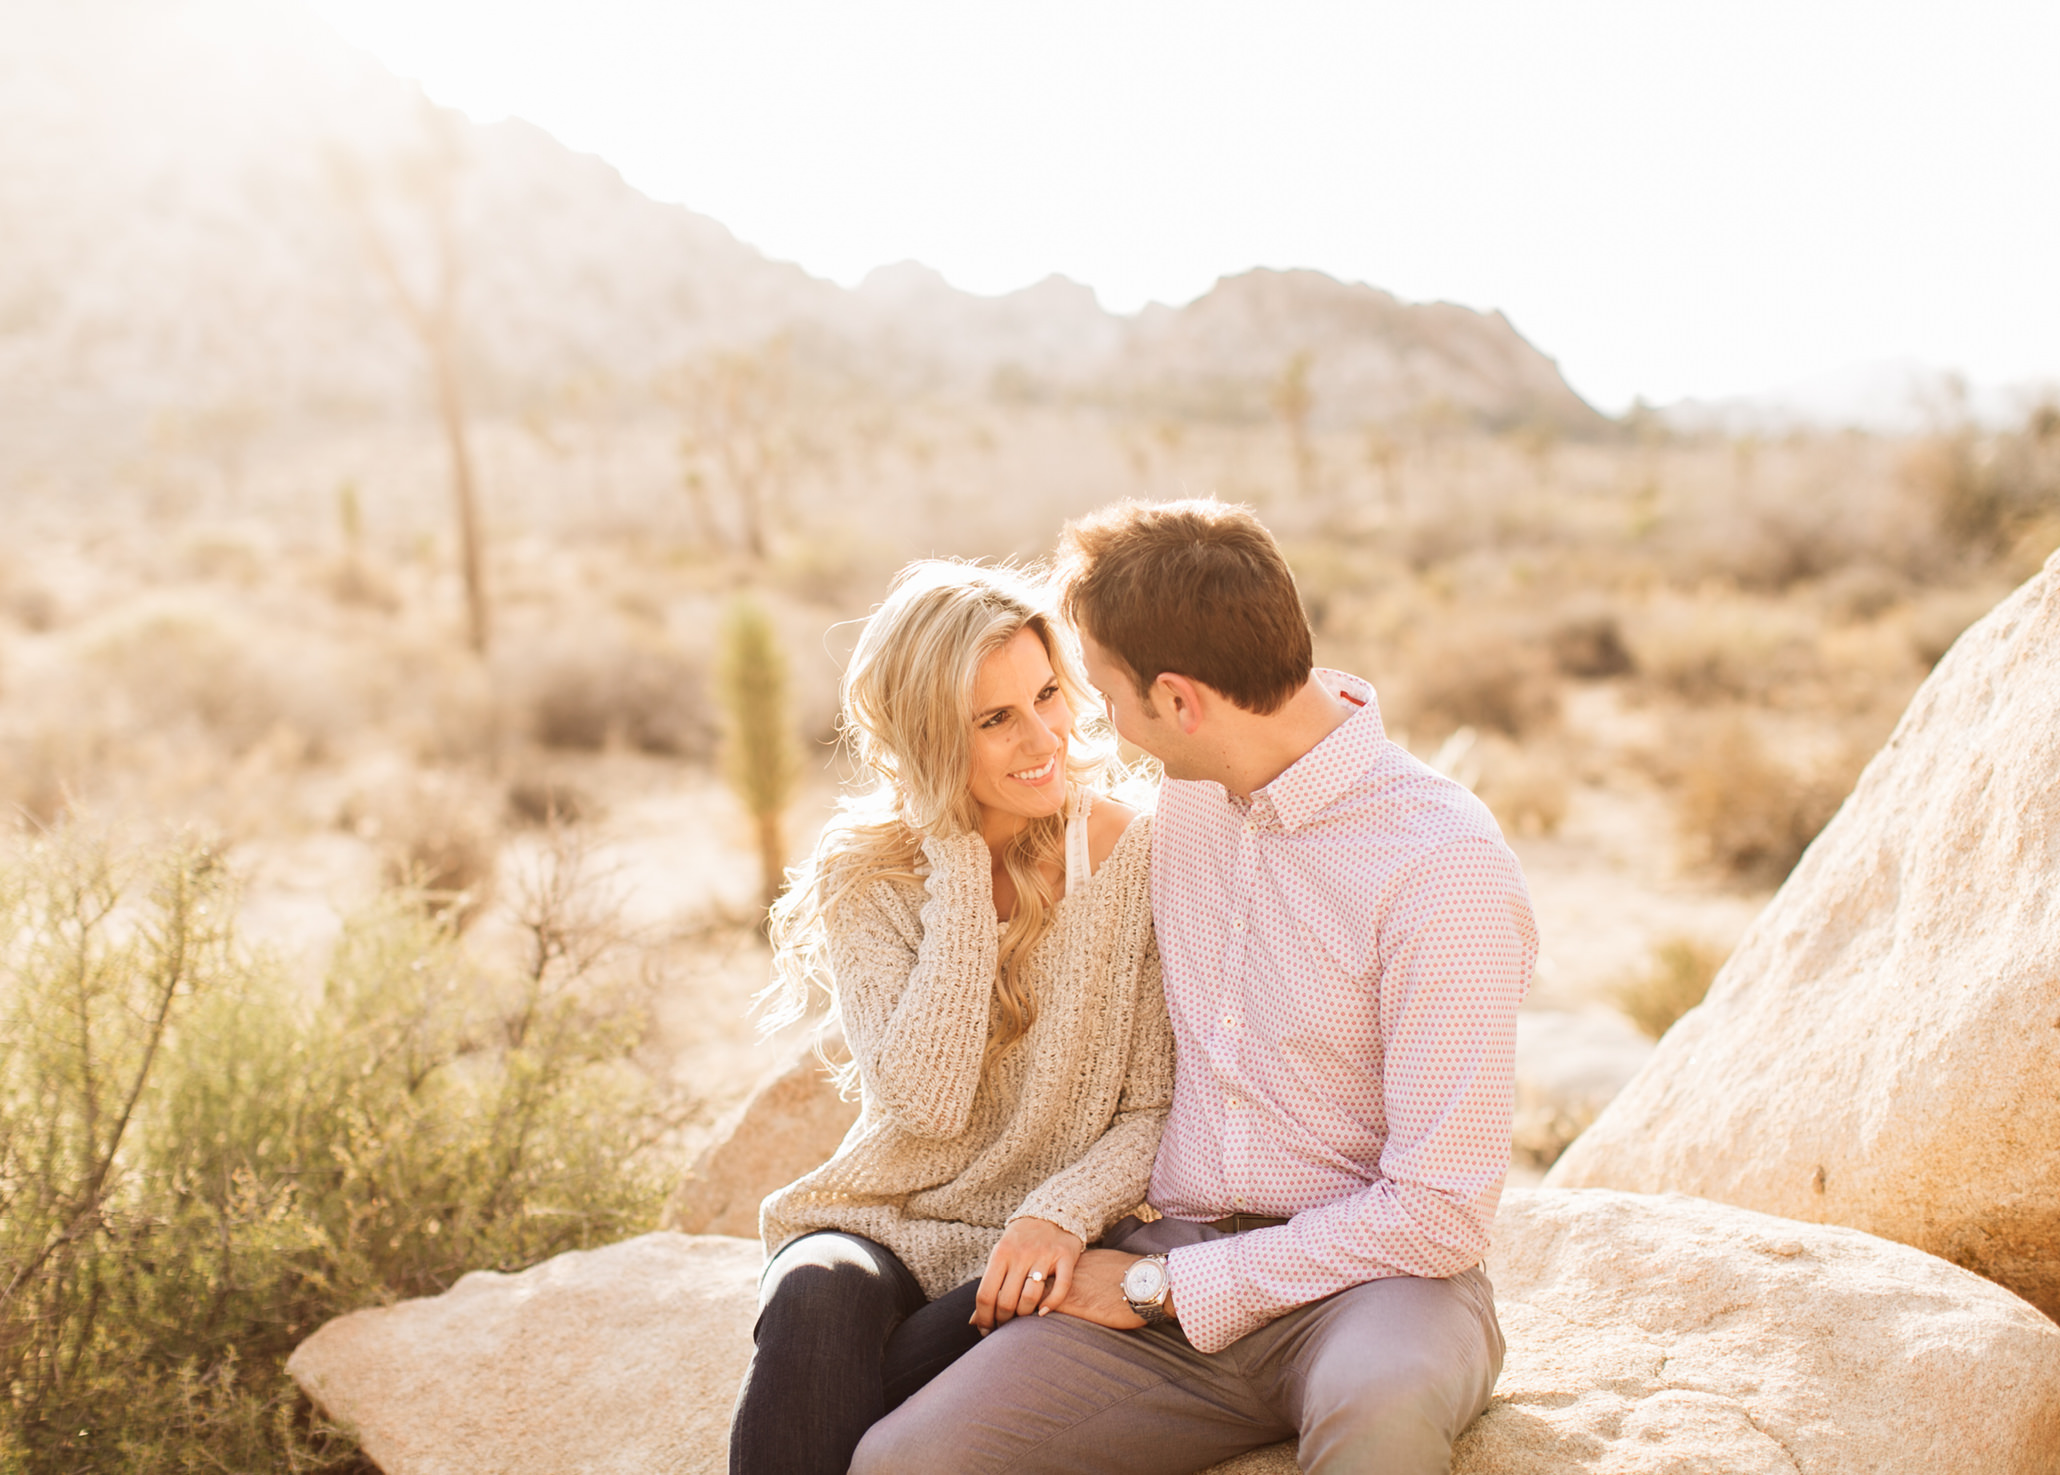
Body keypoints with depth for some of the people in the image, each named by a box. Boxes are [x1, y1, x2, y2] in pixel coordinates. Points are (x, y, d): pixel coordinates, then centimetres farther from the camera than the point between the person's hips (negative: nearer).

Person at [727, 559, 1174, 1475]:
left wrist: (1064, 1213, -23)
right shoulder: (863, 876, -3)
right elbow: (928, 1102, -17)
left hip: (1032, 1255, 0)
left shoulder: (1141, 857, -5)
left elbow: (1157, 1111, -4)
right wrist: (960, 867, -16)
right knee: (818, 1301, -33)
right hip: (880, 1227, 1)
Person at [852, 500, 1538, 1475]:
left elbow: (1439, 1210, -16)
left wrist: (1166, 1286, -12)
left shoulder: (1445, 862, -14)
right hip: (1165, 1267, 4)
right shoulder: (1184, 800, 9)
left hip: (1374, 1278, -4)